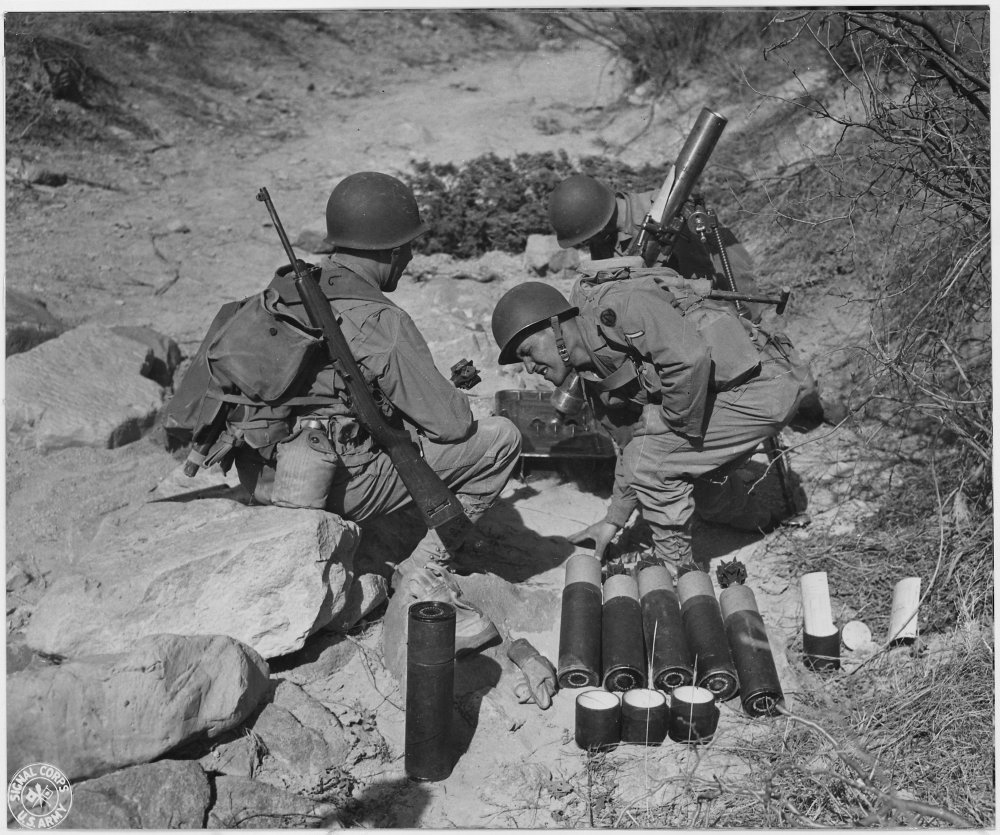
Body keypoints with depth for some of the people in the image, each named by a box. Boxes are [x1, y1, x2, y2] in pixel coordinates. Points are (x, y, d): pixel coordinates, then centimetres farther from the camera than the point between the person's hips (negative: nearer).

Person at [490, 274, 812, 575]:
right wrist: (613, 521, 17)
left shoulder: (614, 306, -19)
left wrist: (680, 425, -15)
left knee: (653, 461, -13)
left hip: (765, 382, -10)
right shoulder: (596, 376, 10)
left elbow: (690, 358, -29)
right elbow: (633, 446, 18)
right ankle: (757, 518, 48)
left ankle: (675, 568, 6)